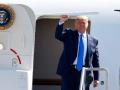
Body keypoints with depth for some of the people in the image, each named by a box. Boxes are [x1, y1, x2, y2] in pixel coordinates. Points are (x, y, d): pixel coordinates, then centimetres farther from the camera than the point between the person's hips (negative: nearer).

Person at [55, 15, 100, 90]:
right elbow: (58, 35, -12)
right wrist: (61, 22, -29)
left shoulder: (93, 41, 10)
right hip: (69, 72, -1)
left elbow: (95, 61, 11)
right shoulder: (69, 34, 8)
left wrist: (96, 78, 7)